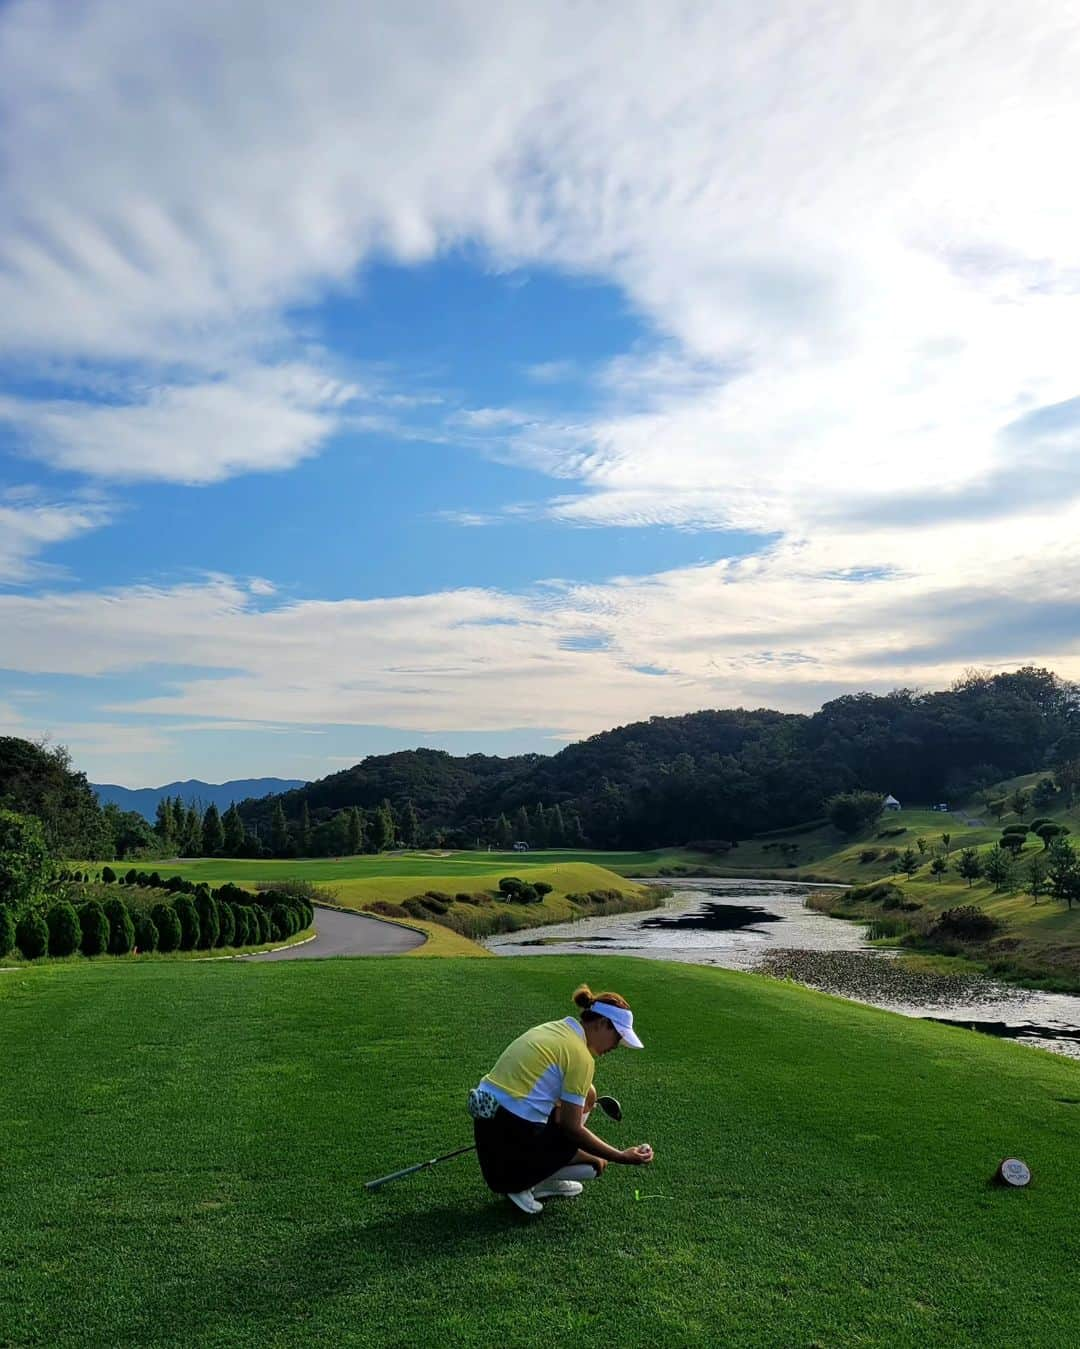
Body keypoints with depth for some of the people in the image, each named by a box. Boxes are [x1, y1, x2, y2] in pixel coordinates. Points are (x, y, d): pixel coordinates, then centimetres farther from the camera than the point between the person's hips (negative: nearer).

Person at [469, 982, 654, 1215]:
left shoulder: (555, 1028, 11)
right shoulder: (580, 1055, -15)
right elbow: (572, 1128, -12)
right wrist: (621, 1156, -7)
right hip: (514, 1132, -8)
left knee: (587, 1095, 21)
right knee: (596, 1165, 10)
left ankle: (545, 1179, 20)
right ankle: (521, 1183, 2)